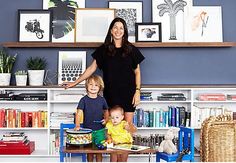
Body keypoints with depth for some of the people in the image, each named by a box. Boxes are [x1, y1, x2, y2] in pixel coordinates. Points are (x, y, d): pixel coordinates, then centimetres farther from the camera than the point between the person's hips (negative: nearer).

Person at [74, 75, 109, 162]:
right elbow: (79, 112, -11)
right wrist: (77, 125, -24)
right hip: (88, 129, -1)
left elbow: (106, 111, 16)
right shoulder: (84, 99, -4)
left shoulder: (102, 99, 3)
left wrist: (106, 119, -3)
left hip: (100, 129, 1)